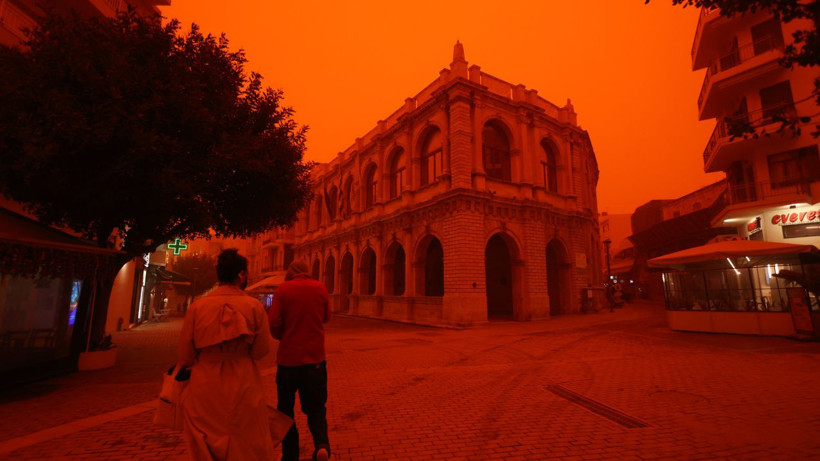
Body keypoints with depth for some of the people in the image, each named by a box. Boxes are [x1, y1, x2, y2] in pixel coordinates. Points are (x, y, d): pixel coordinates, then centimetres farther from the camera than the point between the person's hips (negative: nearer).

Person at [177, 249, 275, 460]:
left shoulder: (197, 306, -7)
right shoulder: (254, 306, -12)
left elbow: (185, 355, -1)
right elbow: (261, 350, -8)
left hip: (205, 389, 2)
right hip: (243, 388, -1)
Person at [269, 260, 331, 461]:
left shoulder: (283, 289, -7)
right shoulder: (320, 288, -1)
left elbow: (273, 322, -12)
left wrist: (281, 336, 8)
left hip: (287, 358, -1)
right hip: (315, 358, 2)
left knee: (286, 409, 18)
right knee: (316, 407, 14)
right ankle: (321, 444, -8)